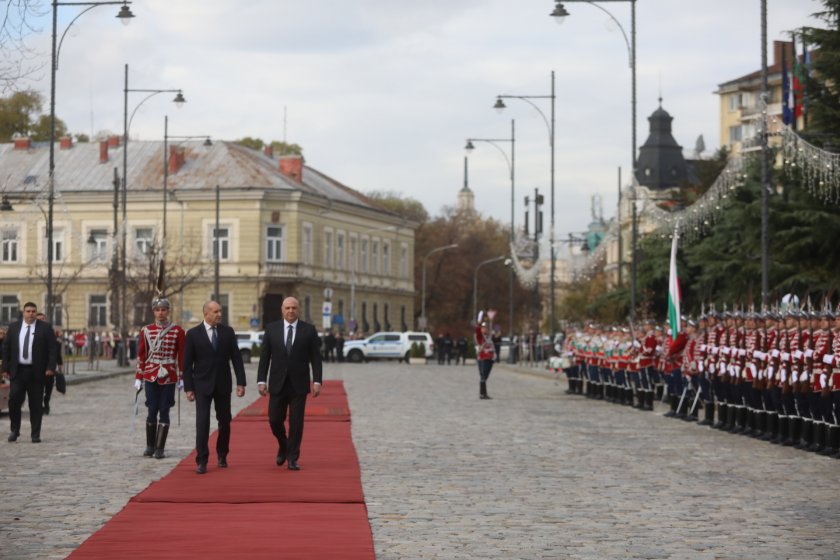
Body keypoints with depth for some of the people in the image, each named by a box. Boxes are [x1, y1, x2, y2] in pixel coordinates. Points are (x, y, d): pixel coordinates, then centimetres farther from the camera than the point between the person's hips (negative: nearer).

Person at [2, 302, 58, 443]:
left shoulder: (45, 328, 2)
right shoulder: (13, 327, 9)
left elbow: (53, 349, -1)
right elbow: (6, 349, 10)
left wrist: (50, 368, -12)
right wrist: (6, 368, 2)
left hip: (37, 372, -1)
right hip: (17, 371, 1)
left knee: (36, 404, 2)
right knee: (14, 399, -7)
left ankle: (36, 435, 9)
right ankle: (15, 430, 11)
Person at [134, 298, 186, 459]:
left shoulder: (177, 331, 0)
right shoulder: (146, 331, 4)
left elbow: (182, 355, 3)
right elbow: (141, 355, 7)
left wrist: (182, 378, 0)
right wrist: (138, 378, 4)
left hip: (169, 377, -1)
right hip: (151, 376, 1)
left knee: (164, 411, 0)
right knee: (152, 411, 2)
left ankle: (160, 449, 5)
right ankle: (150, 446, 15)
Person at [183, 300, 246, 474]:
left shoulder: (228, 332, 3)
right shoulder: (193, 334, -3)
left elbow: (236, 358, 4)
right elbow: (187, 363, -1)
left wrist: (241, 382, -3)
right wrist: (188, 388, -5)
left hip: (223, 385, 2)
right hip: (203, 385, -2)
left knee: (225, 422, 8)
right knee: (202, 422, -8)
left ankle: (222, 455, 26)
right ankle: (201, 461, -7)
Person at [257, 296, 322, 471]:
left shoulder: (309, 330, 0)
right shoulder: (271, 329, 3)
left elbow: (315, 358, 0)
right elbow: (264, 357, 4)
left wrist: (317, 381, -7)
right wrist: (261, 380, -2)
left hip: (298, 385, -1)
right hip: (277, 384, 1)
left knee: (296, 423, -1)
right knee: (274, 420, 2)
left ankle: (293, 458, 9)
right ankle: (283, 446, 29)